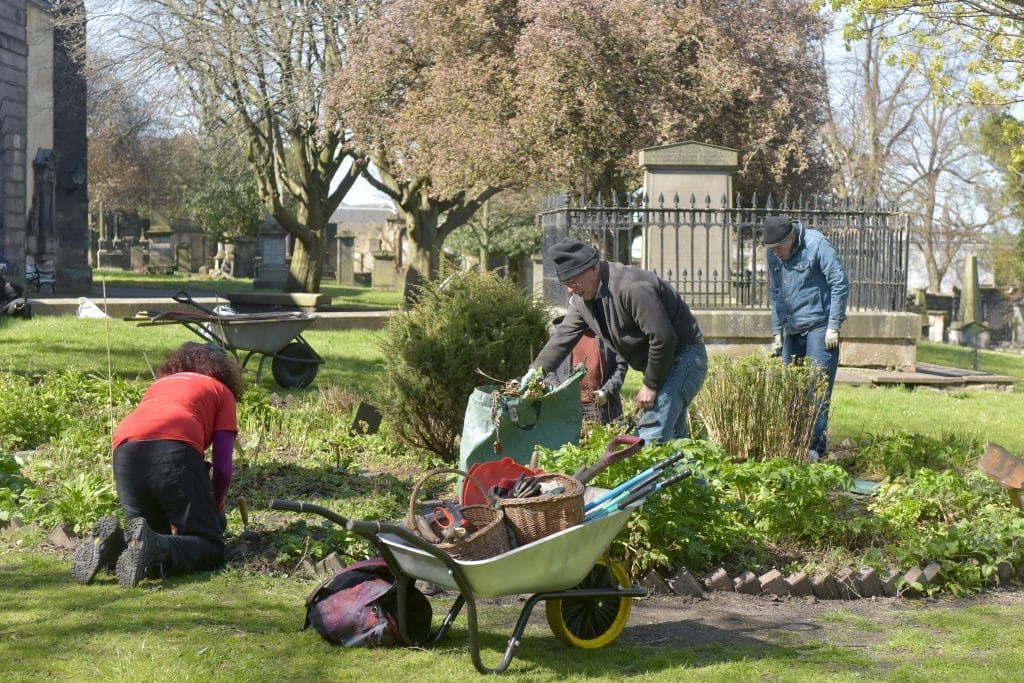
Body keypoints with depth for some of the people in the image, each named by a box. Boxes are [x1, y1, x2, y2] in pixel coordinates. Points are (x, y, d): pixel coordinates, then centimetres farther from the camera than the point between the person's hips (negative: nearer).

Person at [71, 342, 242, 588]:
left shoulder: (159, 383, 39)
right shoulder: (222, 390, 26)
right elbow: (223, 467, 17)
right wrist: (215, 508, 35)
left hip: (125, 450, 5)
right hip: (175, 449, -5)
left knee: (155, 534, 22)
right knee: (210, 545, 6)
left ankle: (110, 542, -10)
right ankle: (154, 547, -25)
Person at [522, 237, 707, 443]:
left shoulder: (632, 287, -28)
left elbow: (663, 338, -29)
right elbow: (563, 336, 3)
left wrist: (651, 385, -19)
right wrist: (536, 370, -10)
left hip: (684, 355, -9)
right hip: (662, 363, 10)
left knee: (652, 437, -17)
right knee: (674, 438, 14)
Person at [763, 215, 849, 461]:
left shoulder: (817, 245, -14)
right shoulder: (774, 254, 7)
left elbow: (841, 284, -13)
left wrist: (833, 327, -13)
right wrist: (777, 331, 15)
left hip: (819, 328, -7)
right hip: (792, 330, 7)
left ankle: (816, 445, -9)